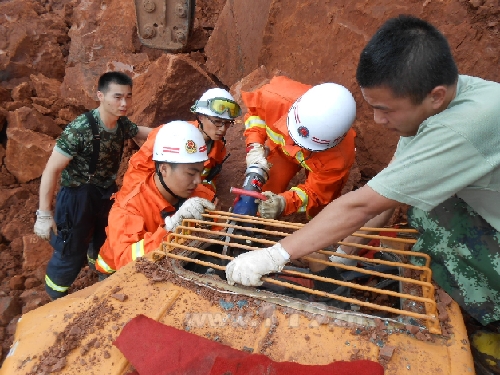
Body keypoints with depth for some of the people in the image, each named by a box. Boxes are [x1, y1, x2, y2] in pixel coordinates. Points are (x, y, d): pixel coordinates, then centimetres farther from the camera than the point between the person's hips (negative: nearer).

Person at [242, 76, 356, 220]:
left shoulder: (337, 158, -45)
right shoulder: (276, 97, -43)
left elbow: (314, 192, -29)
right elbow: (254, 108, -18)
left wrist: (283, 203, -50)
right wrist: (255, 146, -32)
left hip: (323, 159, -1)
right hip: (282, 146, 2)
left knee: (317, 211, 3)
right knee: (263, 194, -1)